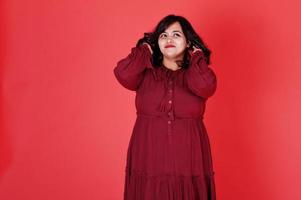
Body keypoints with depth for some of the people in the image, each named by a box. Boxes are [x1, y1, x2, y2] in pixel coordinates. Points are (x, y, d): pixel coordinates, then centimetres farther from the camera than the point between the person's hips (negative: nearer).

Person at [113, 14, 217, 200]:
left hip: (188, 163, 0)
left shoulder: (198, 73, 4)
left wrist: (196, 56, -3)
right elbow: (123, 74, -16)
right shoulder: (146, 73, 4)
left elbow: (204, 86, -19)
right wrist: (145, 49, -1)